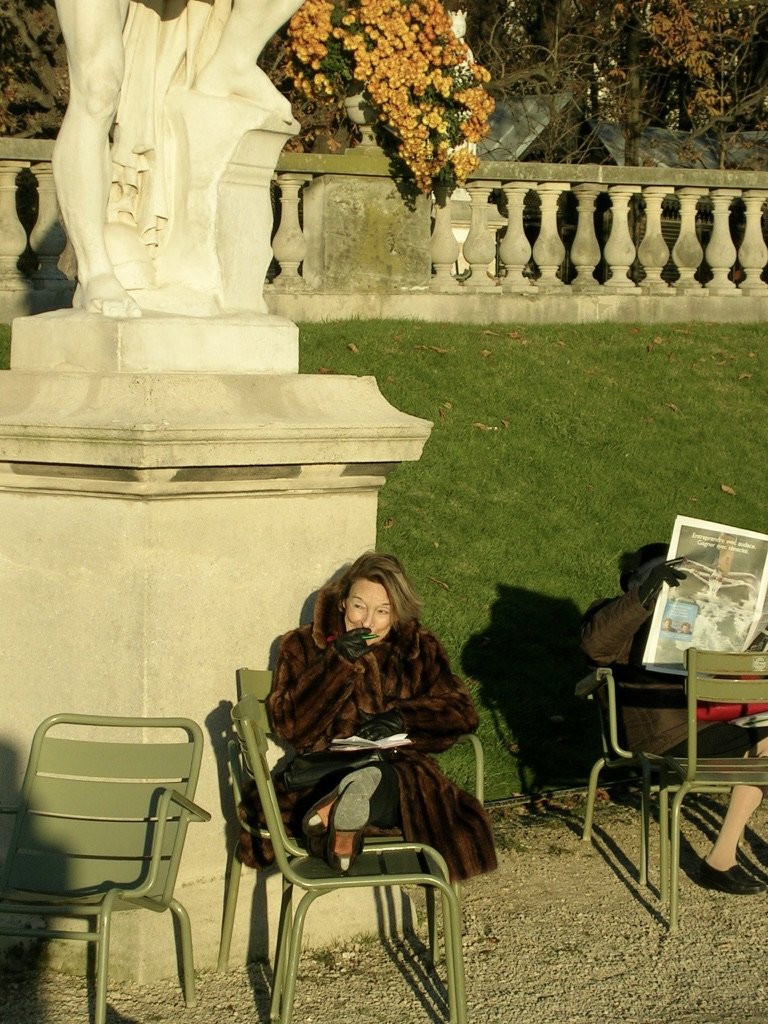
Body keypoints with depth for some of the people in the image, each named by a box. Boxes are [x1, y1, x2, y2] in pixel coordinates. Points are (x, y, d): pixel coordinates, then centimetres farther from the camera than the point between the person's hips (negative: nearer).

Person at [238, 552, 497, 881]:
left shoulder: (418, 647, 18)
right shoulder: (303, 646, 12)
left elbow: (461, 712, 10)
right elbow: (291, 727, -1)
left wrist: (402, 718, -7)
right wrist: (338, 663, -9)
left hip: (399, 769, 1)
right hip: (325, 774, -1)